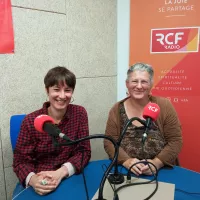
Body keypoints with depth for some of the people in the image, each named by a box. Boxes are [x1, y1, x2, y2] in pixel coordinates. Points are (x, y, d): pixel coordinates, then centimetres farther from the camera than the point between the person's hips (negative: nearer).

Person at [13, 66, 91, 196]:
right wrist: (33, 180, -26)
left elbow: (84, 151, -5)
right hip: (40, 185, 1)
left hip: (70, 179, 0)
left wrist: (61, 172, -21)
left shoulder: (80, 113, -5)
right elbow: (21, 160, -6)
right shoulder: (31, 121, -8)